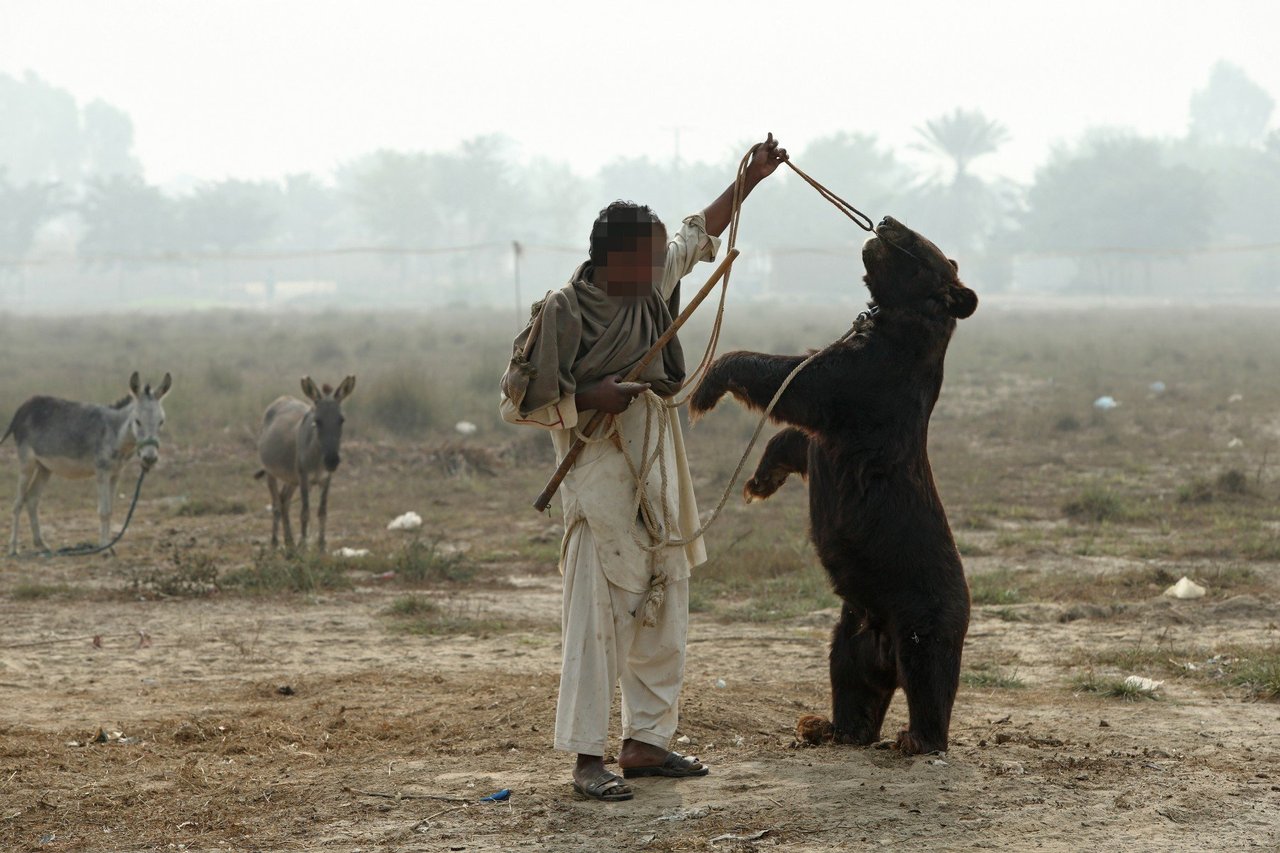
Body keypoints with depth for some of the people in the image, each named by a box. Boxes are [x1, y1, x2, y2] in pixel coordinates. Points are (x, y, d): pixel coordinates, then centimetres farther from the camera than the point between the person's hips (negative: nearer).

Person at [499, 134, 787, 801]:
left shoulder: (653, 287, 8)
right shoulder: (563, 313, -12)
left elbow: (697, 236, 26)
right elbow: (519, 400, -11)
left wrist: (749, 180, 24)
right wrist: (590, 396, -21)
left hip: (659, 474, 8)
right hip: (600, 477, -8)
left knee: (663, 611, 10)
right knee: (597, 614, -10)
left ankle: (646, 741, 18)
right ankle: (587, 758, -9)